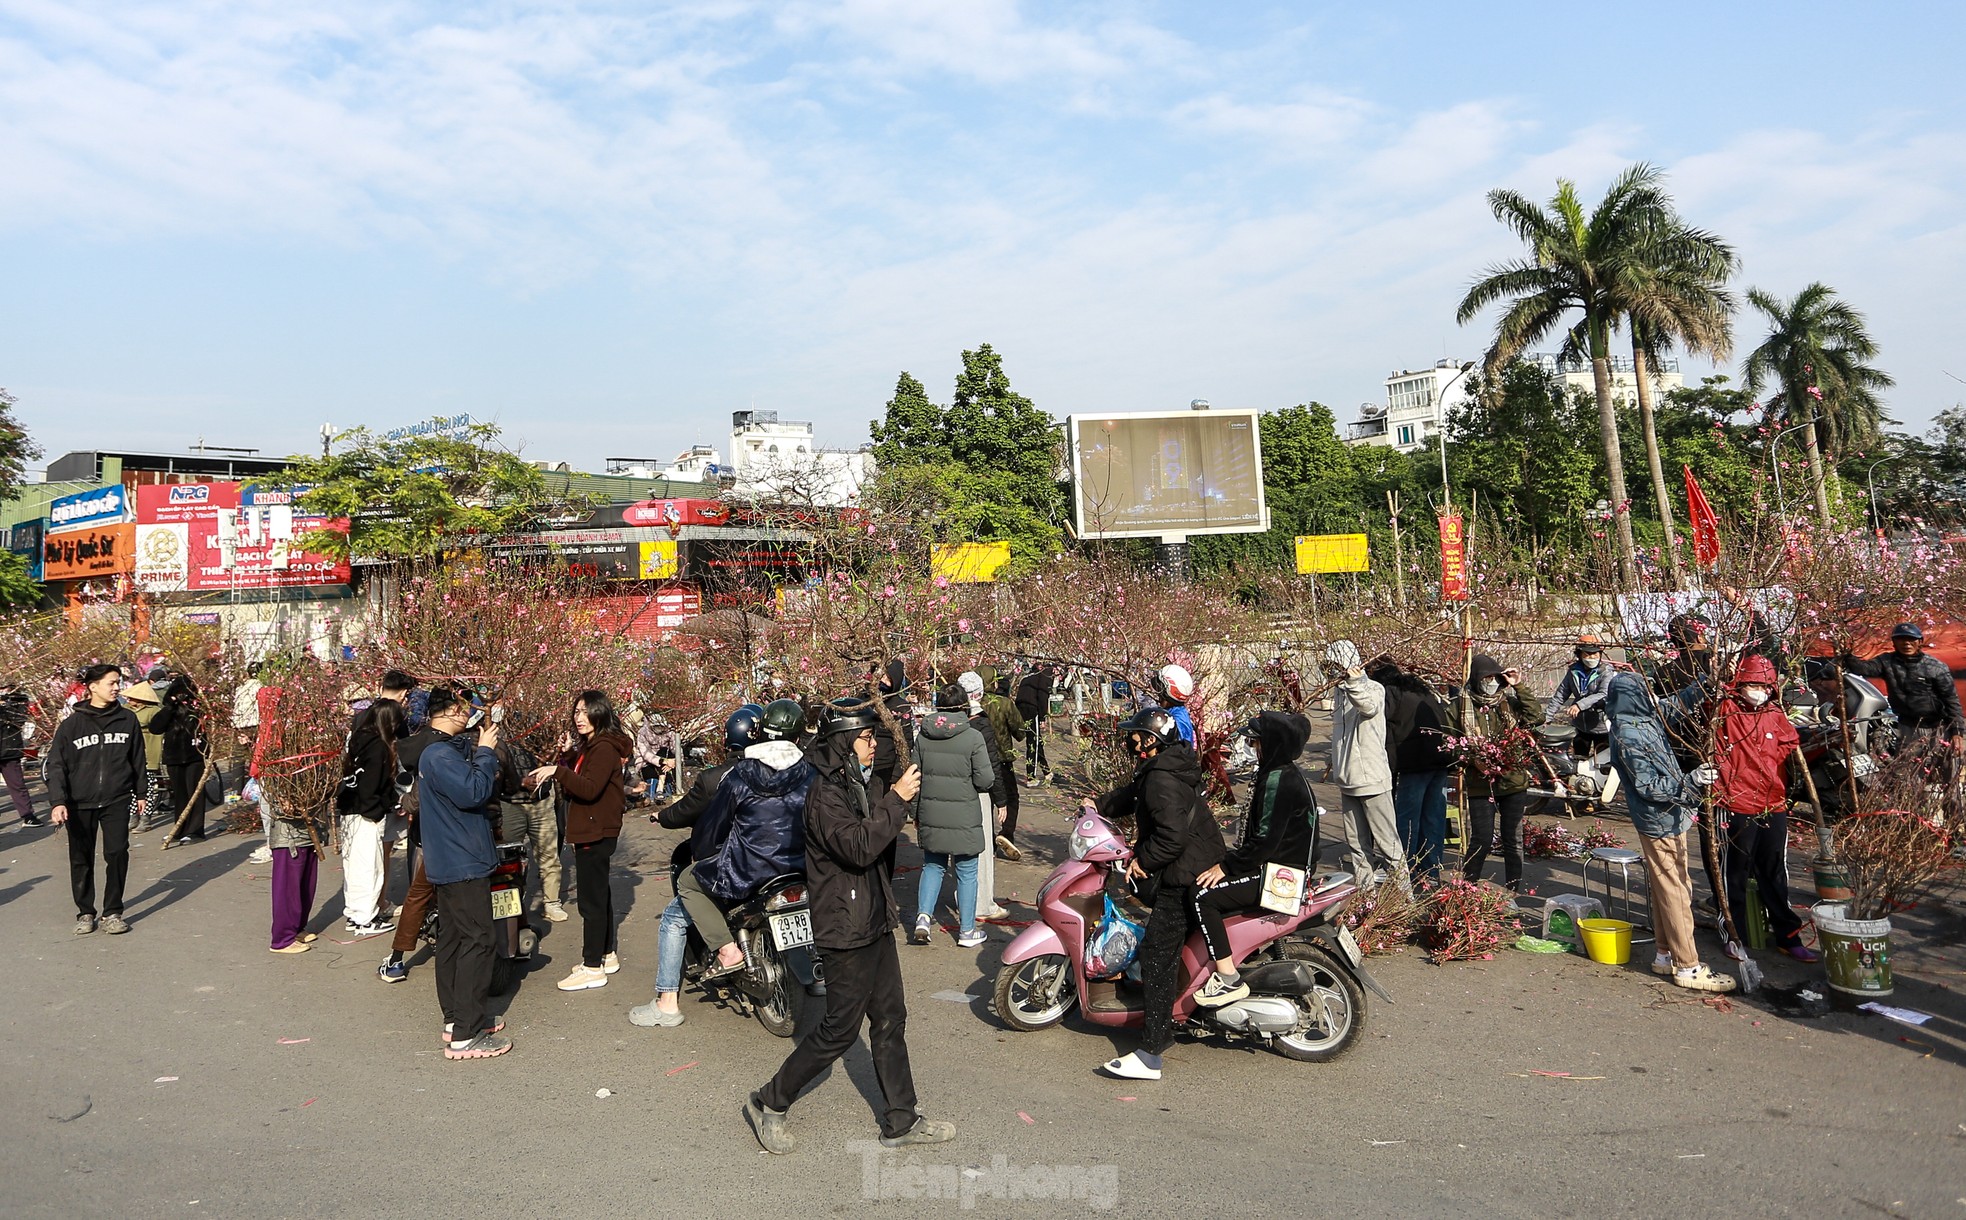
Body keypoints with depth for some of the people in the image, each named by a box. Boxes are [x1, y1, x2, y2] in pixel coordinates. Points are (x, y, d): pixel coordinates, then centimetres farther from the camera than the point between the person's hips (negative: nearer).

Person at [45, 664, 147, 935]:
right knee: (81, 860, 8)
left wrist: (140, 793, 13)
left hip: (117, 801, 0)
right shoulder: (72, 724, -3)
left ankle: (113, 911, 7)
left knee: (117, 853, -6)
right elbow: (56, 765, -4)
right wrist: (58, 801, -14)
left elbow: (137, 760, 10)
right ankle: (85, 912, 22)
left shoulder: (128, 719, 2)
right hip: (80, 803, 0)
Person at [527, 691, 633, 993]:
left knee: (591, 899, -6)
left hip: (597, 832, -11)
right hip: (590, 831, 11)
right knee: (599, 894, 17)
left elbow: (590, 789, -26)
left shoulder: (605, 748, -15)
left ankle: (593, 968, -1)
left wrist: (558, 771, -31)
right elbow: (575, 786, 13)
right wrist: (566, 756, 2)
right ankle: (607, 955, 28)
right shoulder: (588, 746, 16)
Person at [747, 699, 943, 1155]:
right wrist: (896, 800, -28)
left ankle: (901, 1121, 24)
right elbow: (859, 847, -31)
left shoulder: (864, 784, 9)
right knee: (840, 1029, 0)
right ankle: (769, 1103, 18)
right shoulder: (825, 793, -18)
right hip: (846, 930, -9)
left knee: (890, 1021, 13)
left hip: (876, 923, 9)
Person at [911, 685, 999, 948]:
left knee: (932, 866, 20)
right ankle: (967, 930, 17)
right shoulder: (973, 737, -12)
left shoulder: (923, 736, 0)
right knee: (966, 872, 9)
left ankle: (923, 916, 4)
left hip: (930, 815, 3)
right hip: (963, 817, -3)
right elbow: (985, 779, -11)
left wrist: (916, 813, 17)